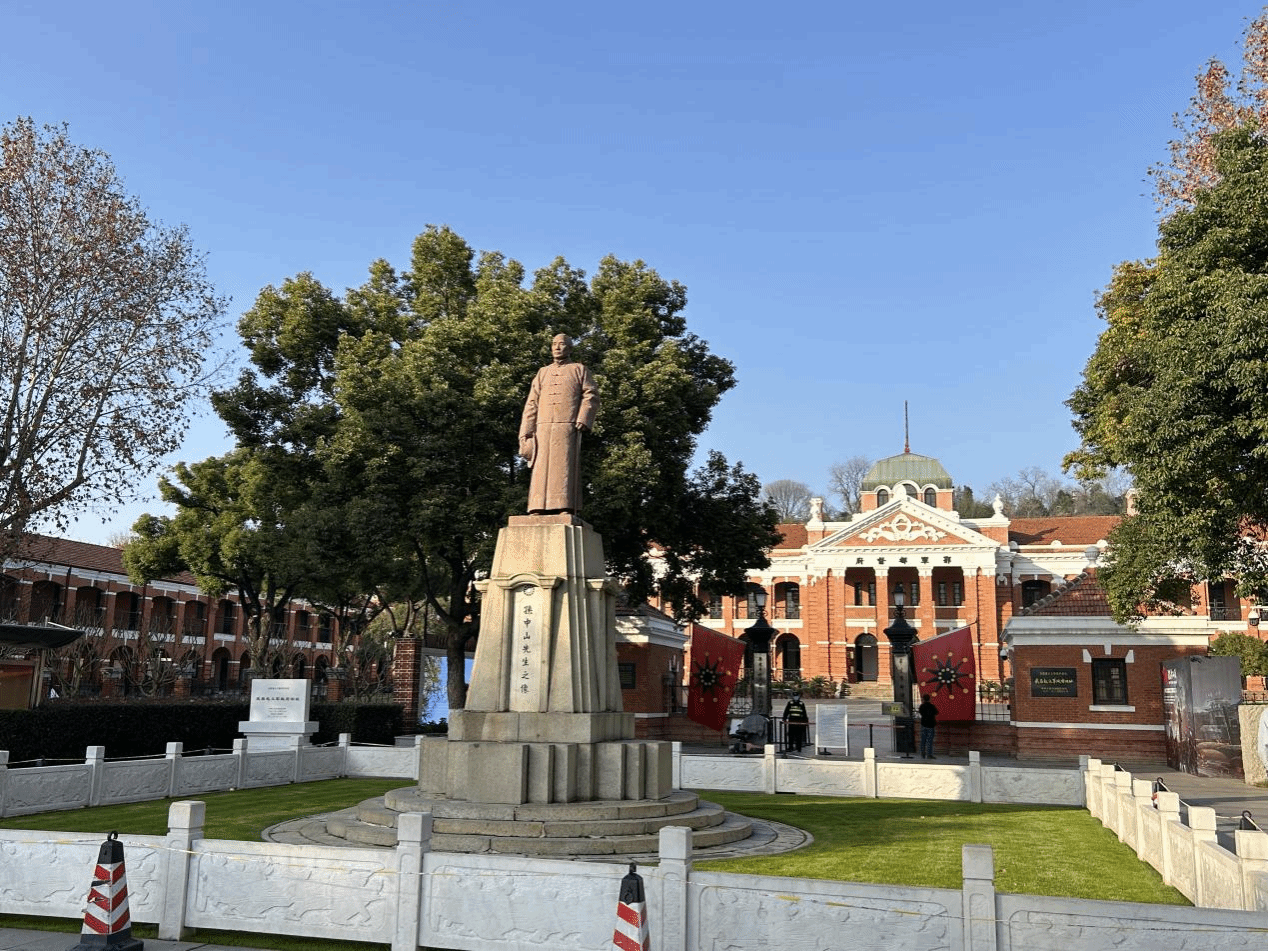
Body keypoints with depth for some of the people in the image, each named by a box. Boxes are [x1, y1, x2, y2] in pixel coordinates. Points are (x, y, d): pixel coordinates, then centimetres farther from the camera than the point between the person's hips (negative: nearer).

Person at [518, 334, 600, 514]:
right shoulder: (542, 373, 24)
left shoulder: (580, 370, 16)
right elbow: (531, 405, 17)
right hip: (544, 428, 3)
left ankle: (566, 508, -16)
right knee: (542, 470, -5)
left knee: (565, 467, -11)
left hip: (568, 427, -3)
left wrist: (583, 420, -13)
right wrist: (526, 433, 6)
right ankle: (539, 509, -9)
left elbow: (591, 396, 3)